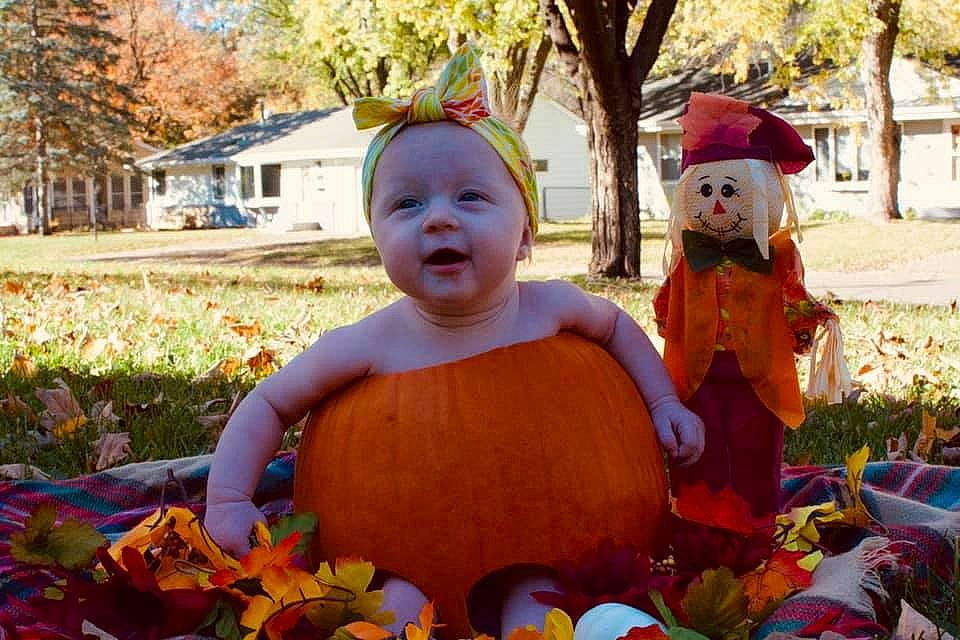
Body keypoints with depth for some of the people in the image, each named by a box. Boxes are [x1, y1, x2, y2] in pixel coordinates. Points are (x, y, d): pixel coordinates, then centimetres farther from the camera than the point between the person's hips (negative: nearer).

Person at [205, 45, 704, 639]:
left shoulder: (550, 307, -9)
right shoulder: (370, 344, -15)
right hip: (410, 561, -1)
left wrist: (665, 402, 8)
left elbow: (617, 325, 16)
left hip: (529, 554, 1)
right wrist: (229, 500, -11)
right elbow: (268, 405, -1)